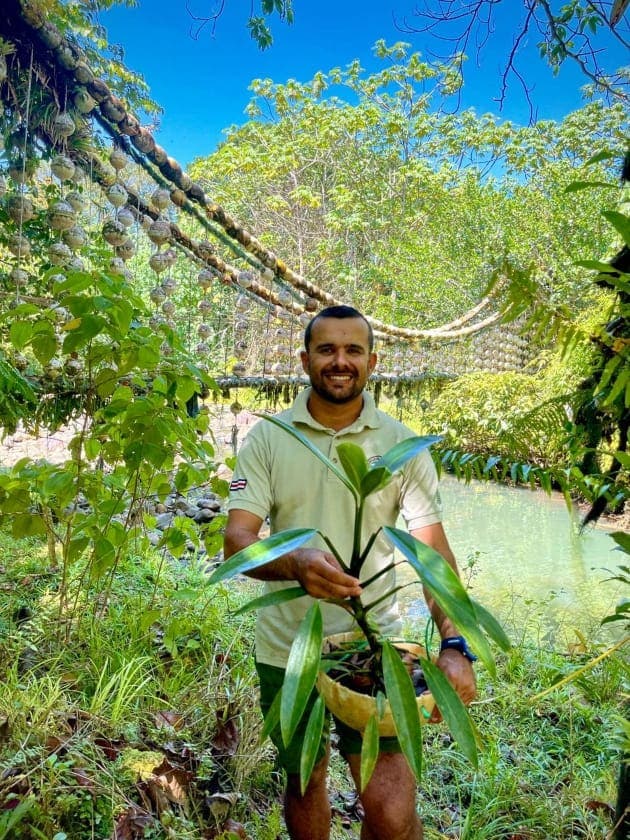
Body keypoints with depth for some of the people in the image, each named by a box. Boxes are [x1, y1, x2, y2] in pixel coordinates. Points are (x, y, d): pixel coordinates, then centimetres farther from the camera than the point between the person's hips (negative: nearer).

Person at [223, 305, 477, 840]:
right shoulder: (267, 439, -5)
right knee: (304, 783, 21)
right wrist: (298, 564, -34)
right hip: (285, 650, 1)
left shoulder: (402, 444, -4)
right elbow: (237, 540, -13)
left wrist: (454, 645, -17)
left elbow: (434, 551, -4)